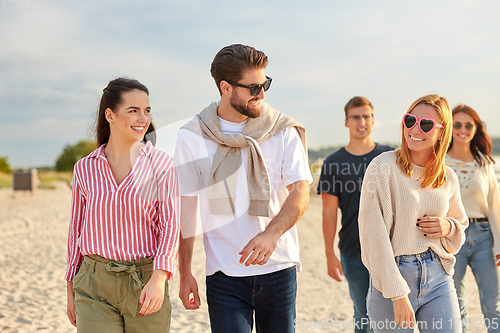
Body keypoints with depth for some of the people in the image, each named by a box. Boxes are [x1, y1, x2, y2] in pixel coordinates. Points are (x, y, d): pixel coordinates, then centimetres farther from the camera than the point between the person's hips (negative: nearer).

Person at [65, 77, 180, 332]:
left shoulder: (161, 164, -1)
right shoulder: (85, 169, 5)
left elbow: (171, 224, -5)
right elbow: (76, 229, 12)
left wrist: (158, 279, -18)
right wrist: (71, 291, 14)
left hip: (146, 284, -1)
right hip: (95, 285, 1)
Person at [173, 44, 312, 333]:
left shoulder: (284, 131, 1)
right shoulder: (192, 138, 0)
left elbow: (300, 192, -8)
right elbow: (186, 206, 4)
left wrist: (270, 234, -26)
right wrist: (185, 273, 3)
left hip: (279, 267, 1)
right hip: (224, 274, -1)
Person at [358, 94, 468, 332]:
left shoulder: (448, 177, 7)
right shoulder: (383, 167, -9)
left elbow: (461, 223, 22)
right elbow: (375, 236, -14)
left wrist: (448, 227, -3)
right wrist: (397, 294, -18)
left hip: (438, 278, 4)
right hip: (393, 277, -4)